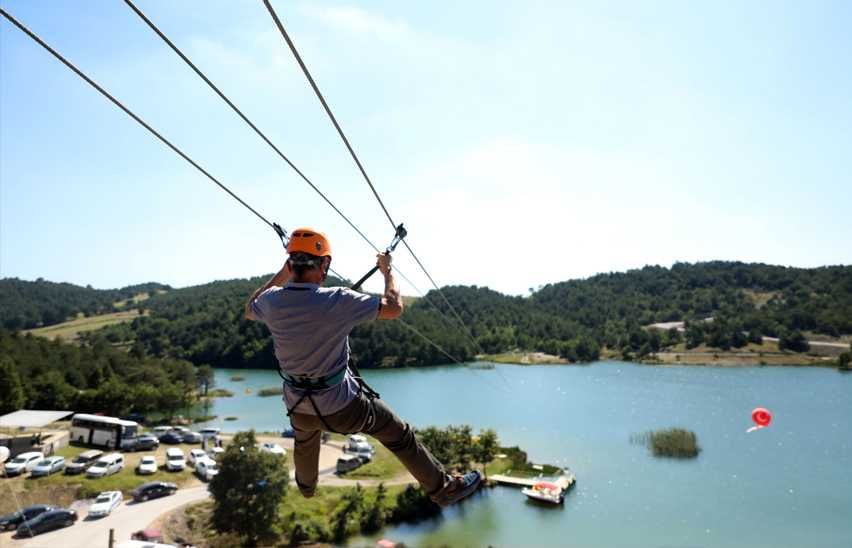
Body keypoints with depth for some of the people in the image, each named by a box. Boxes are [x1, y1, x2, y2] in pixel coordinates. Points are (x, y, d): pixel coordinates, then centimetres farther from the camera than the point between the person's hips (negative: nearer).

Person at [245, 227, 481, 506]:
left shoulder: (271, 301, -13)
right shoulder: (336, 301, -28)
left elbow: (249, 310, 14)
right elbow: (393, 308, -19)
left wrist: (280, 276, 15)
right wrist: (387, 270, -3)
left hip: (297, 405, 5)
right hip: (341, 405, -5)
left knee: (304, 442, 39)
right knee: (400, 436, 15)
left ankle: (306, 484, 68)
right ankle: (444, 488, 30)